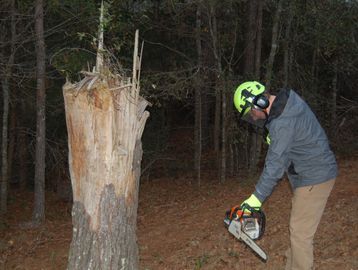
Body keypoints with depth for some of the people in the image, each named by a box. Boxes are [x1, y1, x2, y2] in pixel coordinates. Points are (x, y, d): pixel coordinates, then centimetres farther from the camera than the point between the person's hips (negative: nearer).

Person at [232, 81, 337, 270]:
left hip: (313, 180, -10)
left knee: (300, 233, -4)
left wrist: (257, 198, -18)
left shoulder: (283, 122, -27)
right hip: (317, 174, 10)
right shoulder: (288, 100, 2)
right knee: (299, 228, 17)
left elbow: (275, 164, -24)